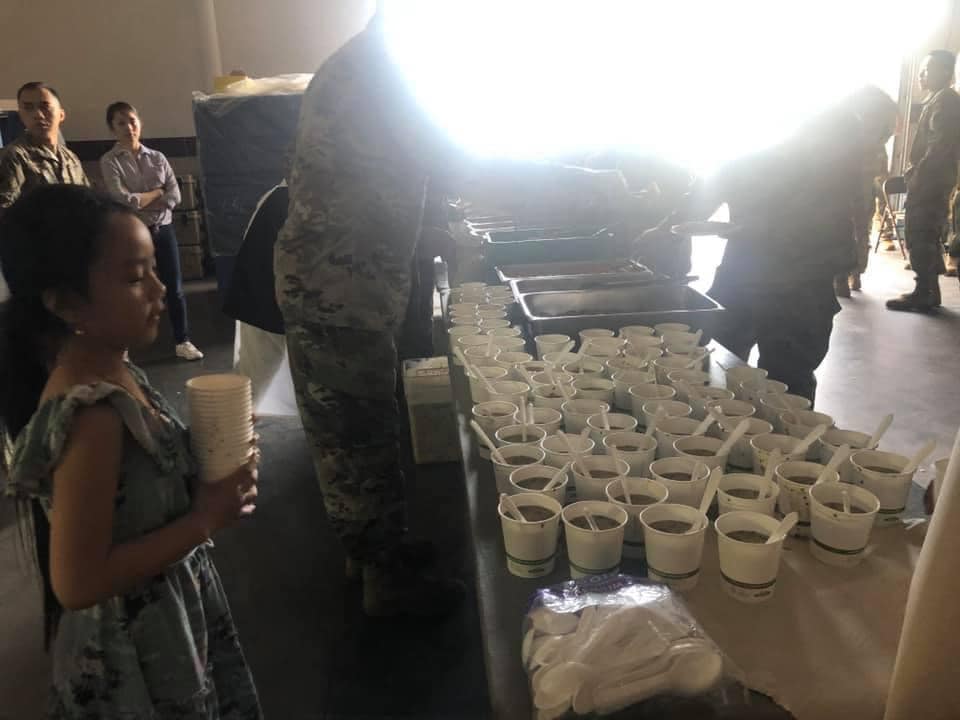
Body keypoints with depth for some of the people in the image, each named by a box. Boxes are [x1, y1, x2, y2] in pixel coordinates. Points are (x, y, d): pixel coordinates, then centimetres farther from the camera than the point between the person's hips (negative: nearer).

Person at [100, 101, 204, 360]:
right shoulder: (110, 161, -4)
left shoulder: (157, 157, 7)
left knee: (174, 288, 7)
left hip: (163, 229, 3)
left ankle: (183, 341, 18)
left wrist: (140, 201, -12)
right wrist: (157, 192, -5)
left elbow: (175, 196, -2)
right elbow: (122, 200, -15)